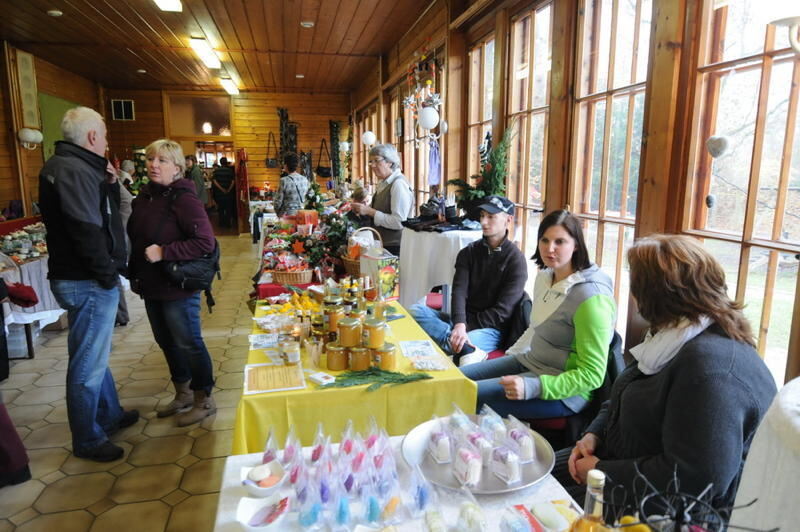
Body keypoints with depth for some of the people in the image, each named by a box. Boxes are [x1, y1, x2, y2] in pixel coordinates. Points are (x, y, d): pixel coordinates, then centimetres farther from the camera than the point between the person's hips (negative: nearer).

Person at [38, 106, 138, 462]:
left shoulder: (69, 166, 14)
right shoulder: (74, 170, -19)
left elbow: (103, 215, 14)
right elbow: (87, 230, -26)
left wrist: (109, 184, 2)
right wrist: (107, 273, -16)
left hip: (86, 280, 11)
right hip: (87, 283, -11)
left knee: (96, 355, 23)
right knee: (88, 365, 2)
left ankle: (110, 415, 40)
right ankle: (87, 440, 17)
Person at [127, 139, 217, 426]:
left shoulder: (183, 198, -17)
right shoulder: (145, 195, 8)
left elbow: (206, 242, -25)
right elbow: (134, 236, 20)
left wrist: (163, 252, -25)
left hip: (178, 287, -9)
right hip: (151, 285, 9)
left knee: (188, 343, 3)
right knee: (166, 342, 19)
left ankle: (204, 400, 21)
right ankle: (183, 394, 38)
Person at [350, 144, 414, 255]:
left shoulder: (399, 184, -17)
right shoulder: (383, 183, 8)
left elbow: (399, 222, -23)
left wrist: (370, 211, -21)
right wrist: (364, 210, 2)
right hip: (382, 244, 8)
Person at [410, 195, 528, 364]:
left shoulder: (515, 259, -4)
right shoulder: (469, 252, 8)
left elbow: (503, 310, -10)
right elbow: (459, 291, -6)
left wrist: (466, 326, -17)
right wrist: (459, 324, -24)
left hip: (491, 327, -6)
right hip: (463, 320, 7)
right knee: (415, 311, -24)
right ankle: (470, 348, -33)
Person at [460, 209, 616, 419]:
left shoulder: (590, 297, -23)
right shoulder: (544, 276, 3)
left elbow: (592, 375, -23)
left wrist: (532, 387, -32)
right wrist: (511, 355, 13)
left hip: (564, 389, -8)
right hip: (528, 361, 9)